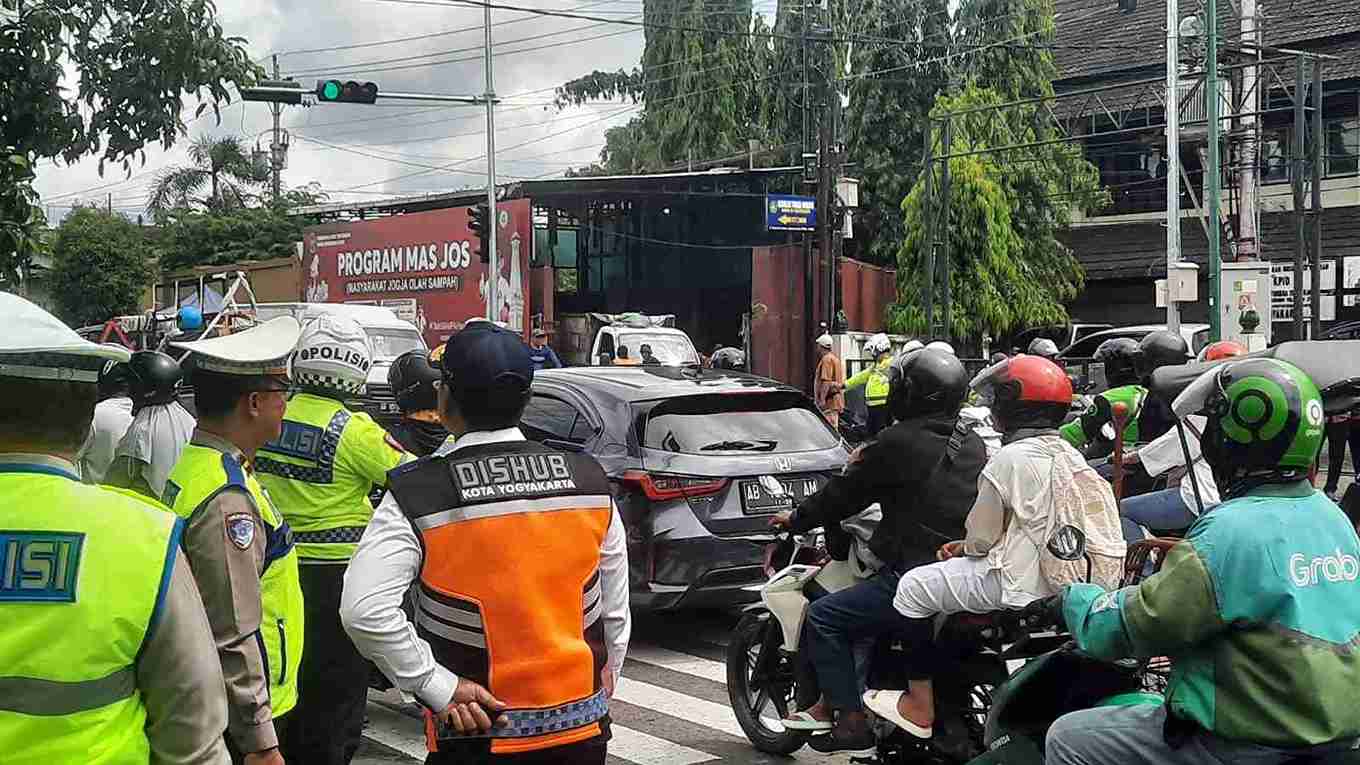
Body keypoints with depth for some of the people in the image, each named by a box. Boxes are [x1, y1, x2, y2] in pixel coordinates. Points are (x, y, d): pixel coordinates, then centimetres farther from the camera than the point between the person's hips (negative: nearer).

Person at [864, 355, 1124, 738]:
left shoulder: (1010, 459, -15)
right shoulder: (1070, 454, 11)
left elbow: (982, 533, -9)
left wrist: (965, 547, 15)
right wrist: (966, 545, 21)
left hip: (1021, 585, -9)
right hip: (1072, 584, 9)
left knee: (913, 586, -1)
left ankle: (920, 707, 2)